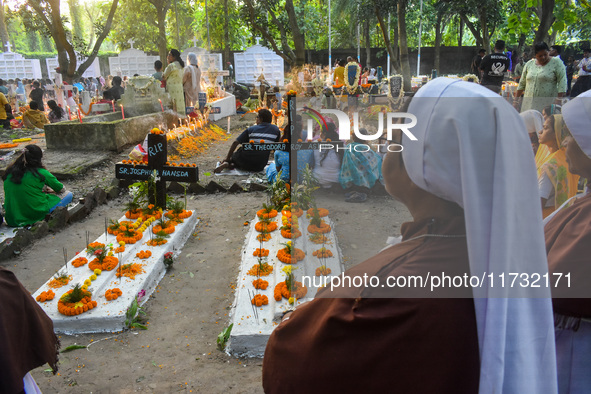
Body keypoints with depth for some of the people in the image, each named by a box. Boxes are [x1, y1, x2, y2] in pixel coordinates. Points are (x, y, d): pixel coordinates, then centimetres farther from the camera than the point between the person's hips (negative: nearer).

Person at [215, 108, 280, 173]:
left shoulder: (251, 129, -2)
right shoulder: (276, 130, 2)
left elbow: (235, 143, -3)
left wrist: (227, 158, 6)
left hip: (247, 162, -3)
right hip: (260, 167, 3)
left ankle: (227, 164, -4)